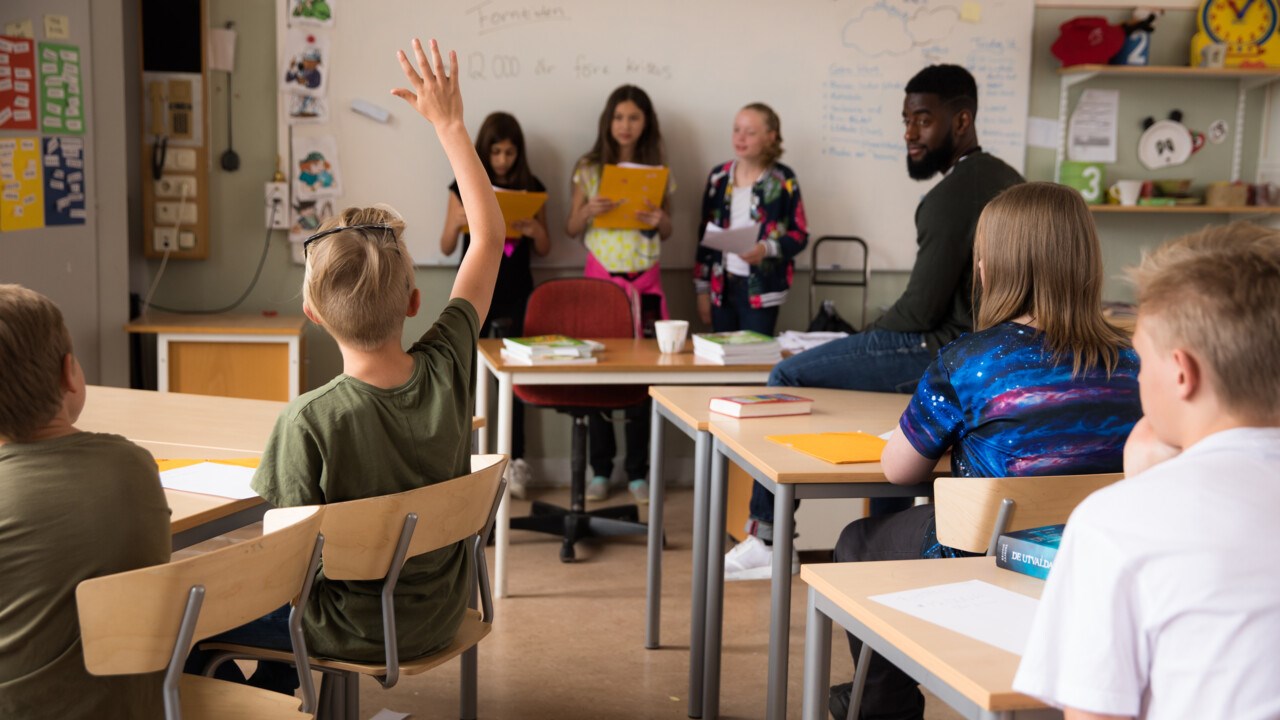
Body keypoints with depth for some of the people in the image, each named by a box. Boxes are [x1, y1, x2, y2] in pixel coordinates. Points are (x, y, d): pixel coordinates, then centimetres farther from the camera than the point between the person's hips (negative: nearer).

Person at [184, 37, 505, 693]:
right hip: (438, 620, 5)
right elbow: (490, 234, -5)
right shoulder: (447, 367, -17)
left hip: (355, 634, -5)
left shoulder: (310, 420, -30)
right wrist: (449, 122, 0)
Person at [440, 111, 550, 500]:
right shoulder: (465, 186, 1)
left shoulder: (532, 188, 3)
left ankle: (515, 461, 5)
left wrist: (536, 231, -13)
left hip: (516, 295, 0)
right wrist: (456, 222, -17)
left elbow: (544, 251, 9)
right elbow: (446, 248, 3)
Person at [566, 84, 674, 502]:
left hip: (644, 280, 1)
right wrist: (589, 210, -14)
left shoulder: (658, 172, 6)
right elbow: (571, 229, 5)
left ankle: (637, 472, 12)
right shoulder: (589, 170, 4)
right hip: (600, 276, -1)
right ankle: (600, 471, 11)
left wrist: (660, 220, -10)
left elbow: (667, 232, 12)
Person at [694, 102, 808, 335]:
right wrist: (702, 290, 9)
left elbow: (800, 235, -2)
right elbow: (705, 235, 11)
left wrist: (767, 249, -22)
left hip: (761, 289, -3)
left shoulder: (783, 180, -5)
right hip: (721, 285, 4)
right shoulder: (719, 177, 6)